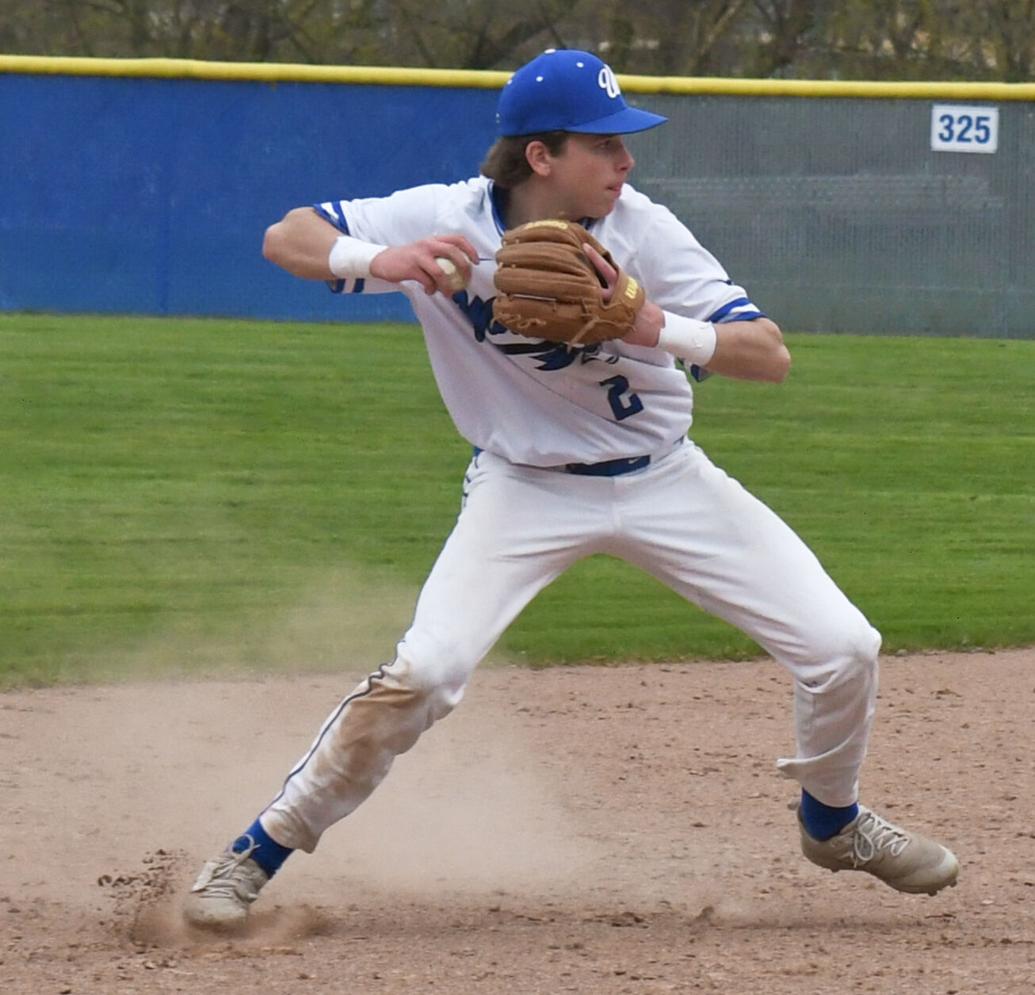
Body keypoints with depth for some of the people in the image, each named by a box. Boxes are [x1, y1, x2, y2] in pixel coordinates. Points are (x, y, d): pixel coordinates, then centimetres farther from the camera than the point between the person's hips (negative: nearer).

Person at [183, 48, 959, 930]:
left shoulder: (640, 230, -17)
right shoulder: (447, 223, -18)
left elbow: (771, 355, -20)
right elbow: (287, 238, -18)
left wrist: (652, 325, -39)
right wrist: (381, 262, -39)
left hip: (664, 479, 2)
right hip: (525, 487, -2)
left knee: (842, 649, -4)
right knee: (424, 673, -22)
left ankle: (833, 822, 27)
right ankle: (255, 856, -6)